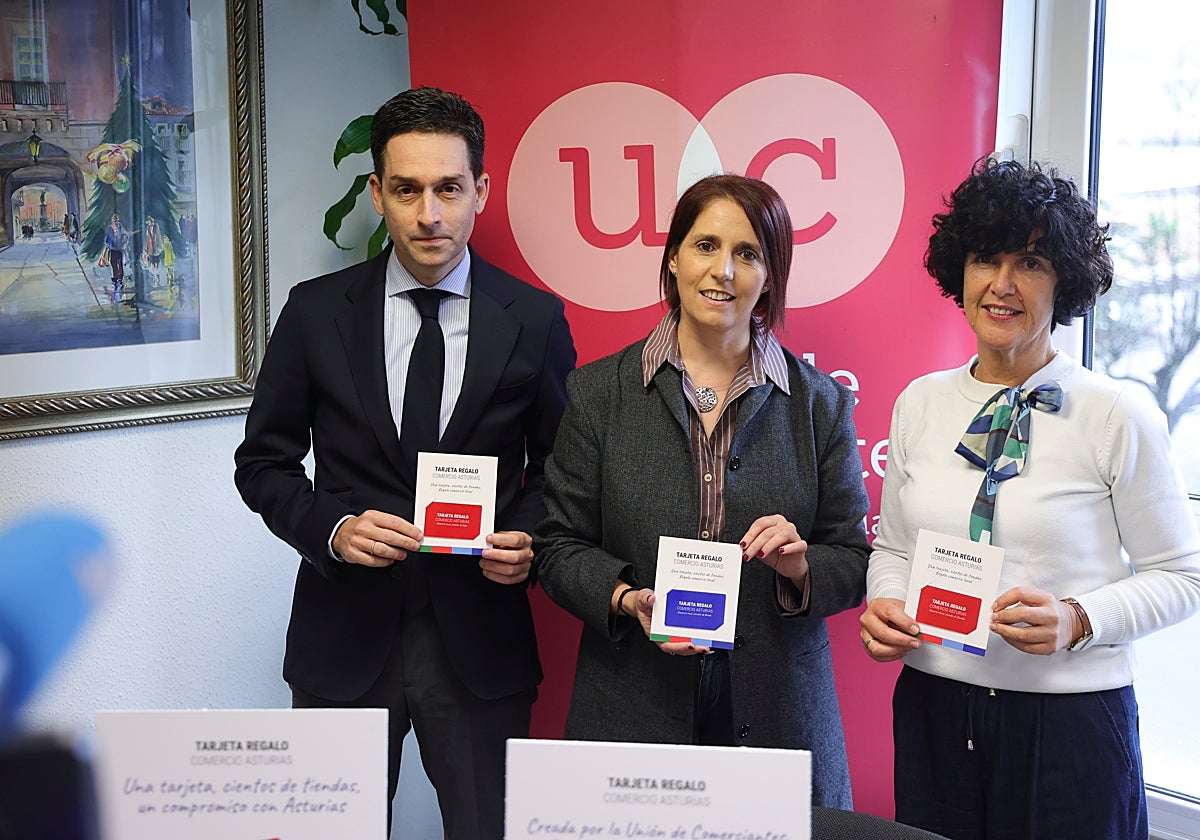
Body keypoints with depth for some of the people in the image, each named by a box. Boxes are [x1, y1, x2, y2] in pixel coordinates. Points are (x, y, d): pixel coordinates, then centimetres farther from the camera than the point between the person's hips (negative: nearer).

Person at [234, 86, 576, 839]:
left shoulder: (535, 319, 0)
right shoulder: (316, 311, 1)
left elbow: (558, 467, 8)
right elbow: (264, 462, 5)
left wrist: (527, 540, -11)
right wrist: (332, 528, -13)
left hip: (479, 639, 0)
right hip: (347, 636, 1)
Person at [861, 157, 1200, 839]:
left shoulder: (1120, 414, -8)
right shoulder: (919, 404, 5)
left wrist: (1078, 621, -19)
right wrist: (883, 606, -6)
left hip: (1071, 719, -4)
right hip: (933, 712, 4)